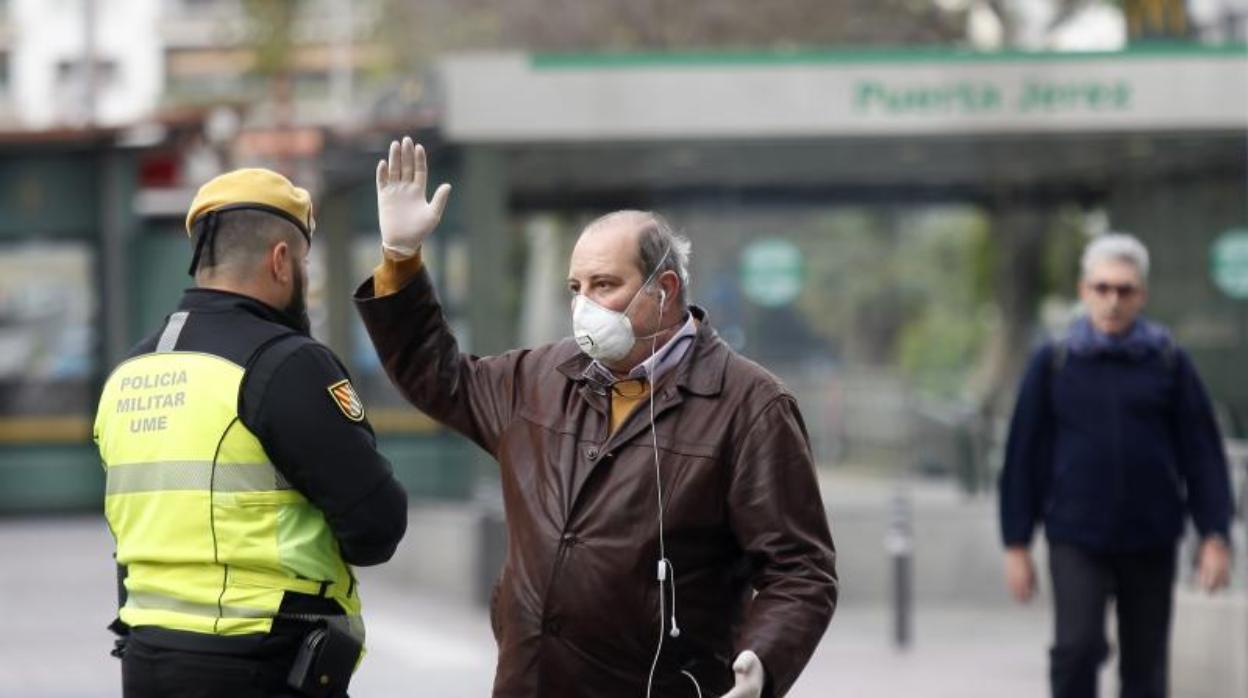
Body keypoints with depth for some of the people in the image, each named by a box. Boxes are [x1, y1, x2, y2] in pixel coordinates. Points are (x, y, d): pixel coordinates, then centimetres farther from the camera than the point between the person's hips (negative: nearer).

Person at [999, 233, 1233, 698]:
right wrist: (1016, 545, 0)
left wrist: (1214, 536, -4)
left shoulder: (1168, 362, 1)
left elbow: (1202, 452, 3)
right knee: (1077, 647, -16)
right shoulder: (1054, 363, 0)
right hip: (1077, 539, -1)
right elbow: (1024, 456, 3)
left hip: (1150, 541, 1)